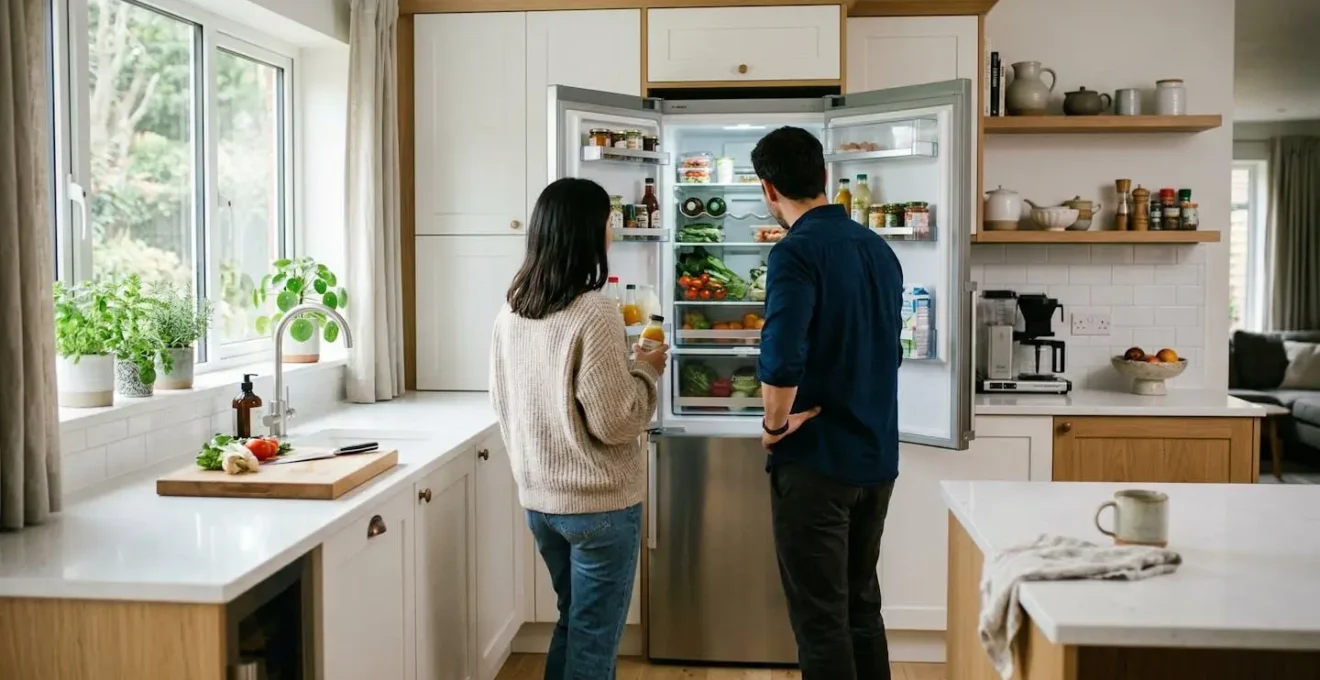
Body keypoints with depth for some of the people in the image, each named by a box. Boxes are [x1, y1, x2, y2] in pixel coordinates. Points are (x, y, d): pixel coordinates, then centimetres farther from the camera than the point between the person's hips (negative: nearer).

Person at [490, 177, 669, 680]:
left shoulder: (511, 312, 3)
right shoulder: (594, 312, -19)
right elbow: (615, 421, -20)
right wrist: (646, 370, -4)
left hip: (537, 498, 7)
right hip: (599, 502, -7)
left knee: (573, 621, 24)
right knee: (593, 637, 8)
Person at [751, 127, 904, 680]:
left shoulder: (797, 253, -16)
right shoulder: (879, 249, 9)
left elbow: (781, 360, -29)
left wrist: (776, 425, -13)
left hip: (816, 462, -8)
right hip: (877, 458, 8)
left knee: (820, 622, 3)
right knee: (862, 607, 20)